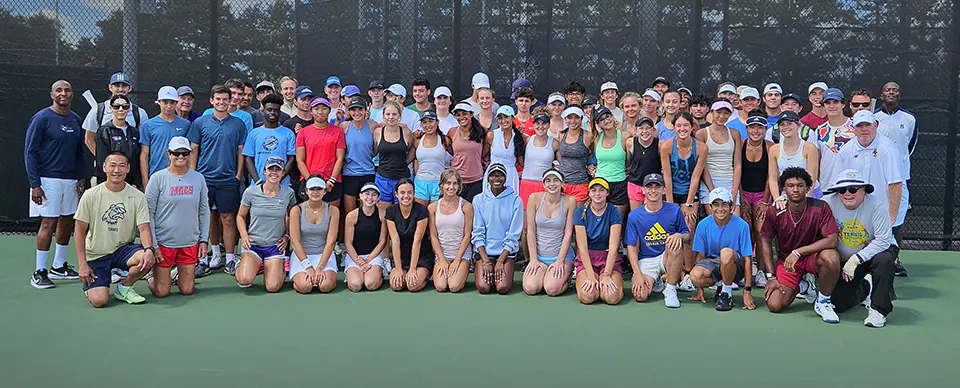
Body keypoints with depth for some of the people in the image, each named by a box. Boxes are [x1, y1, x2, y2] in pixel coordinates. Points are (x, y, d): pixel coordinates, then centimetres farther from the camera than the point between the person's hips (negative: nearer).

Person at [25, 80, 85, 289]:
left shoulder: (75, 119, 12)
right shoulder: (41, 118, -7)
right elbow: (30, 152, -8)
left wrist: (81, 177, 9)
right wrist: (35, 184, -14)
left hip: (71, 180, 7)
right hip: (48, 179, -7)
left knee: (67, 222, 11)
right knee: (48, 224, -7)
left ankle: (58, 267, 23)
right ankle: (39, 273, 1)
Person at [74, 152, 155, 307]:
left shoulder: (137, 197, -3)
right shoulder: (91, 195, -5)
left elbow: (144, 228, -7)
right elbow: (80, 231, -2)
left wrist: (149, 249, -29)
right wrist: (82, 264, -8)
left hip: (124, 248, 1)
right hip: (95, 255, -1)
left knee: (148, 259, -32)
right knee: (99, 301, -18)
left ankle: (124, 288, -1)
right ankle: (90, 284, 21)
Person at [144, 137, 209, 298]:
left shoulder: (198, 178, 3)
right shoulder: (158, 178, -6)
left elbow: (204, 211, 11)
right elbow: (148, 213, -5)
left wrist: (204, 240, 5)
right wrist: (153, 245, -9)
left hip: (190, 242, 3)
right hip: (164, 241, -3)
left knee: (187, 290, 6)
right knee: (162, 292, 2)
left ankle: (177, 275, 38)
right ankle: (151, 277, 34)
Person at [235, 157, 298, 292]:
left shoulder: (288, 193, -1)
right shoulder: (251, 192, -4)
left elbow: (292, 215, 17)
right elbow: (241, 216, 9)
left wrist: (287, 236, 5)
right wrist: (244, 236, -6)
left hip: (275, 246, 1)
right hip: (253, 244, -1)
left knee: (272, 287, -14)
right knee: (245, 280, -24)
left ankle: (276, 267, 21)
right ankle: (243, 266, 14)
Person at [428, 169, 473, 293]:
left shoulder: (466, 206, -4)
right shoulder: (433, 207, 3)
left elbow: (467, 235, -4)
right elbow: (433, 236, 2)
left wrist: (457, 260, -10)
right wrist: (442, 260, -8)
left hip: (462, 254, -2)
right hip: (441, 254, 2)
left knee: (454, 287, -21)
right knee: (440, 287, -19)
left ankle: (463, 273, 12)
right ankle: (441, 272, 14)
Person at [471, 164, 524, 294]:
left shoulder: (515, 200, -2)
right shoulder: (479, 200, 2)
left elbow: (514, 235, -3)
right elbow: (477, 233, 0)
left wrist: (500, 261, -10)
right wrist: (485, 261, -10)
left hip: (506, 251, -1)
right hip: (483, 251, 1)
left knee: (502, 288, -19)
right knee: (483, 287, -18)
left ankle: (507, 273, 13)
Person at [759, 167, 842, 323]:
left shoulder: (820, 208, -16)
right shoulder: (774, 212, -11)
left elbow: (831, 240, -23)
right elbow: (765, 241, 0)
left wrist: (798, 252, -28)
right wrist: (771, 277, -5)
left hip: (812, 257, -2)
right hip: (786, 261, 2)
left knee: (831, 257, -38)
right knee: (774, 305, -15)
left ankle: (823, 301, -9)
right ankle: (803, 285, 20)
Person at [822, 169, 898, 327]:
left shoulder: (876, 206, -23)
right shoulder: (828, 203, -18)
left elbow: (883, 241, -27)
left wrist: (856, 259, -31)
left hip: (878, 250, -2)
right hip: (844, 260, 2)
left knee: (883, 260, -40)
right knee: (839, 303, -7)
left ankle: (879, 310, -22)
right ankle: (865, 288, 30)